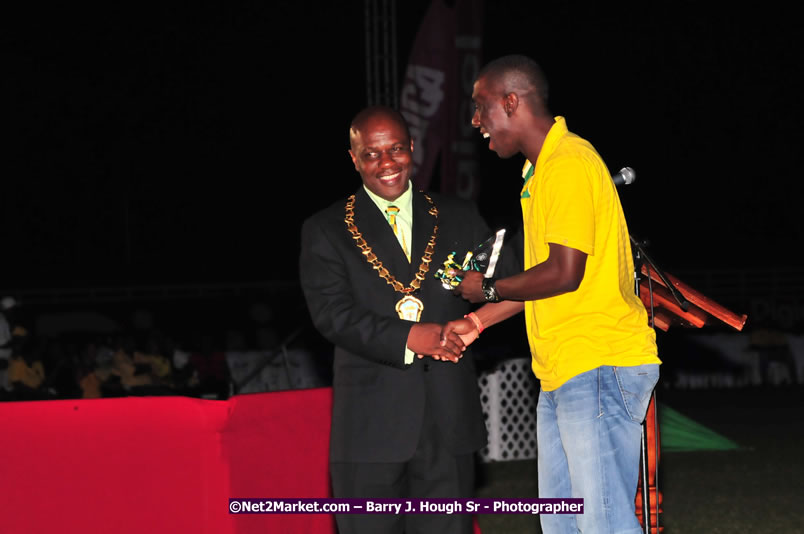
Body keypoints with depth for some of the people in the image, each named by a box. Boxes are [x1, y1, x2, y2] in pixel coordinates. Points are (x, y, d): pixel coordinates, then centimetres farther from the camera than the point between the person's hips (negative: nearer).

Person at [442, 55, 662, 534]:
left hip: (599, 368, -11)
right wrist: (482, 320, 18)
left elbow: (565, 273, -19)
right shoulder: (543, 167, 20)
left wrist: (488, 290, -5)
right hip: (562, 374, 11)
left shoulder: (568, 162, -13)